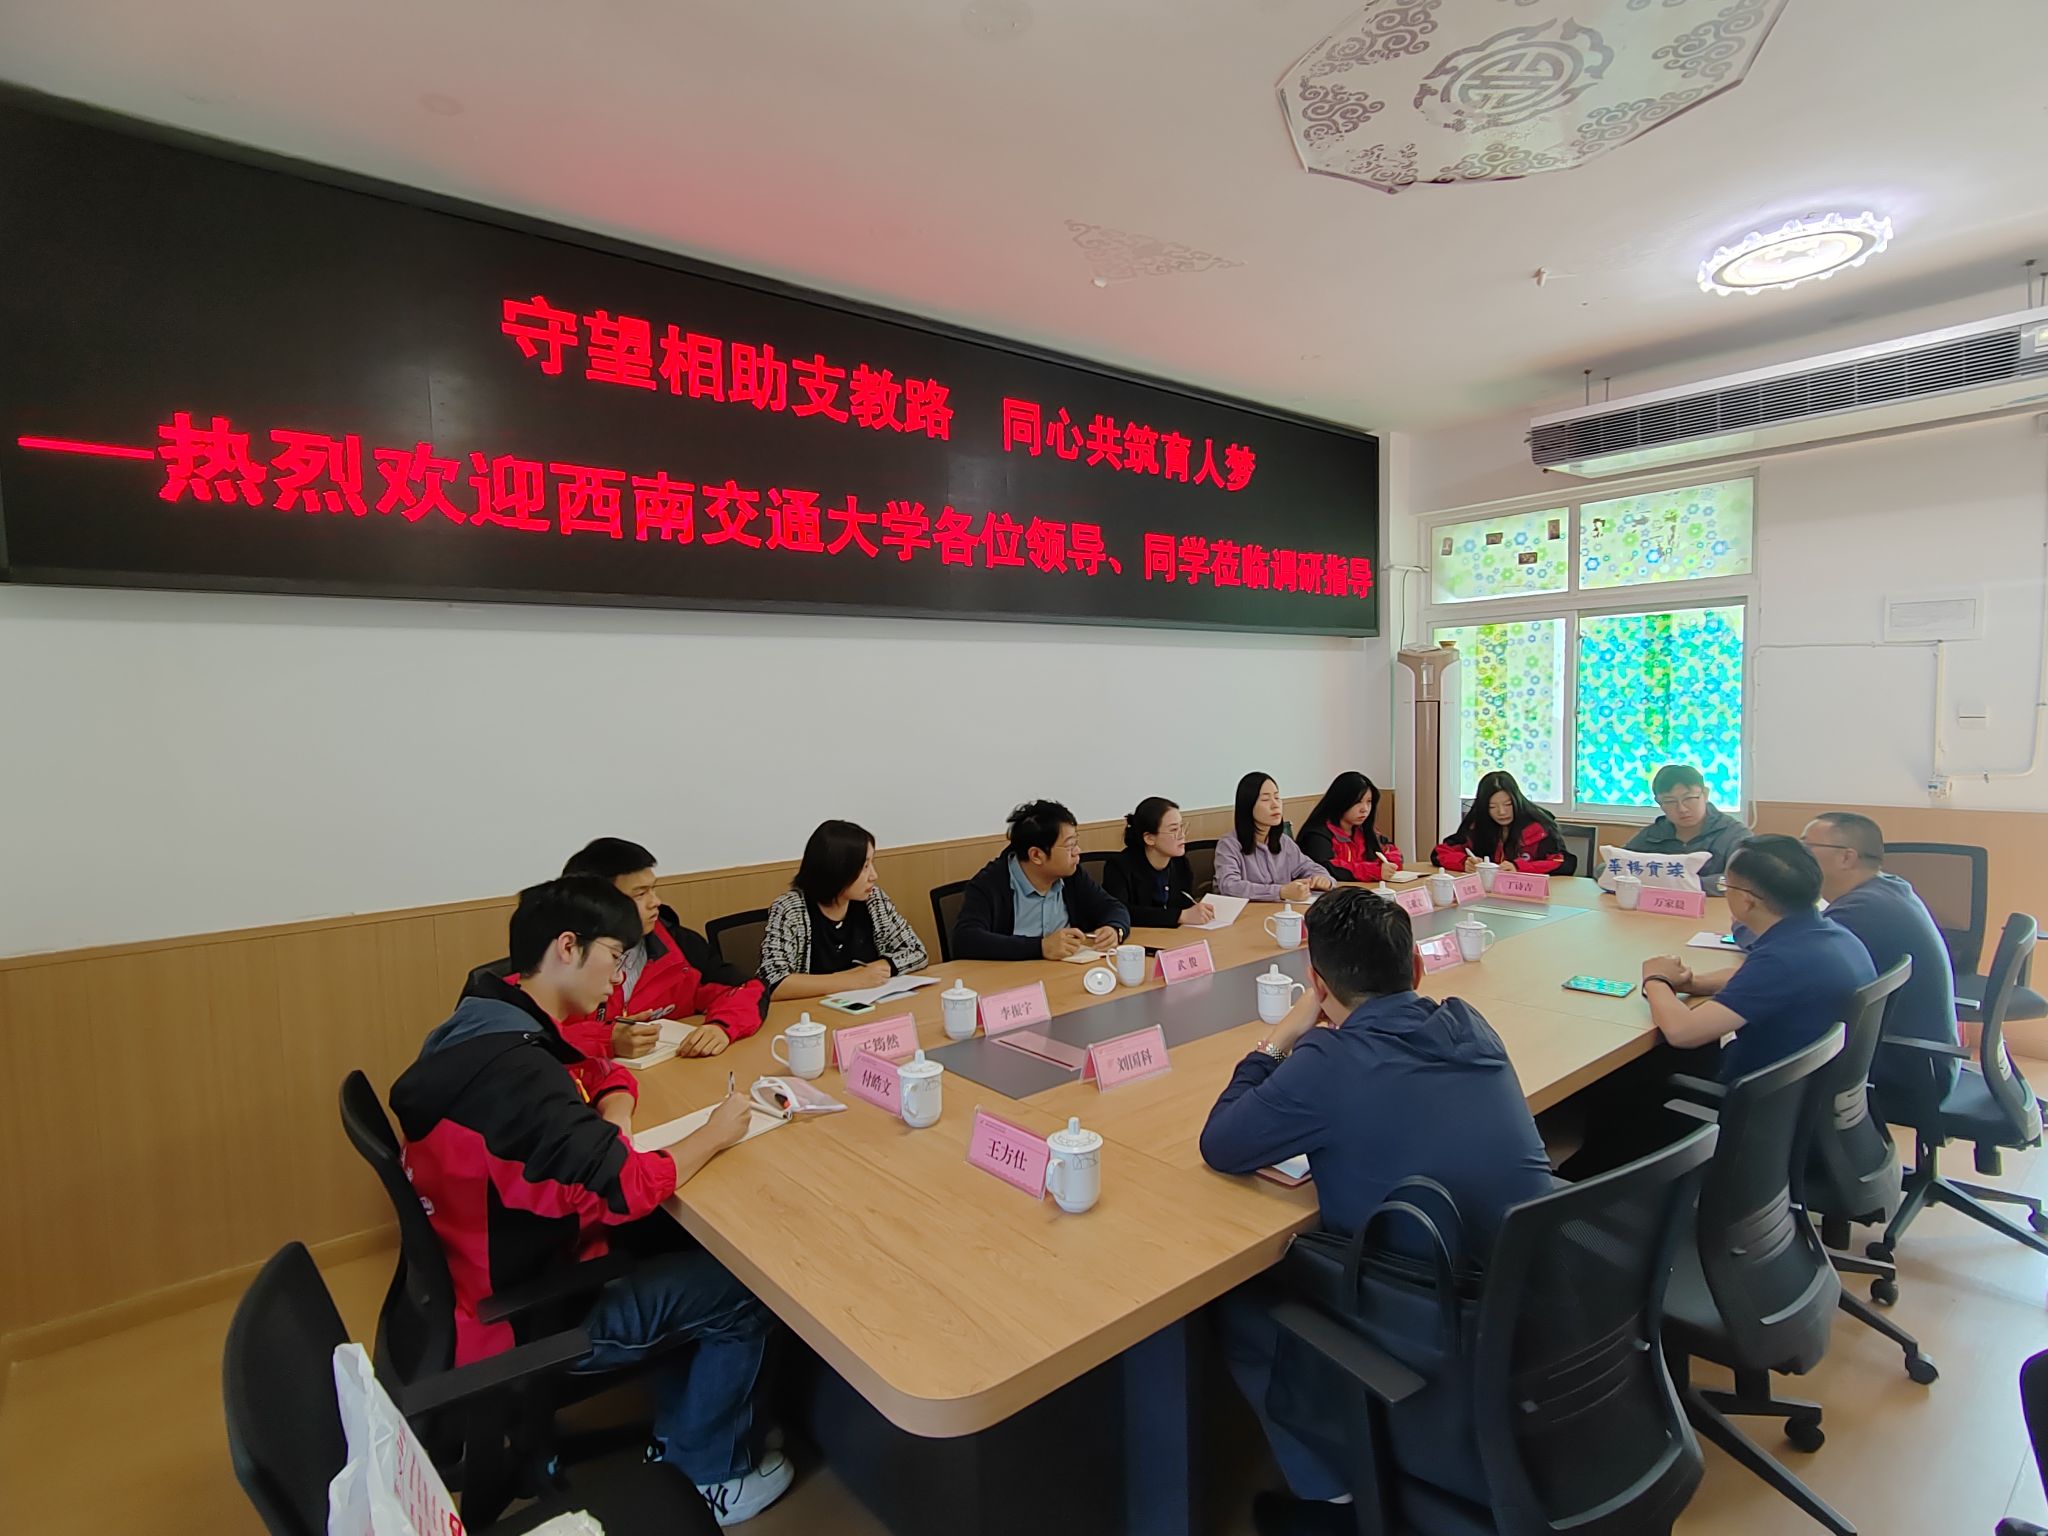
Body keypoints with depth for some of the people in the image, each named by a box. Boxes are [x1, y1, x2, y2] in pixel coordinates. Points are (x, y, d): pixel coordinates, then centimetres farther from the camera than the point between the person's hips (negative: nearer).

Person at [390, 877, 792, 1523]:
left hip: (495, 1272, 9)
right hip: (518, 1322, -9)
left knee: (680, 1240, 15)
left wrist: (609, 1121, -9)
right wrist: (715, 1133, -14)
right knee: (738, 1292, -1)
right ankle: (705, 1480, 20)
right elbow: (629, 1189, -30)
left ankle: (675, 1437, 28)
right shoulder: (515, 1065, -32)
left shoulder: (478, 1027, -1)